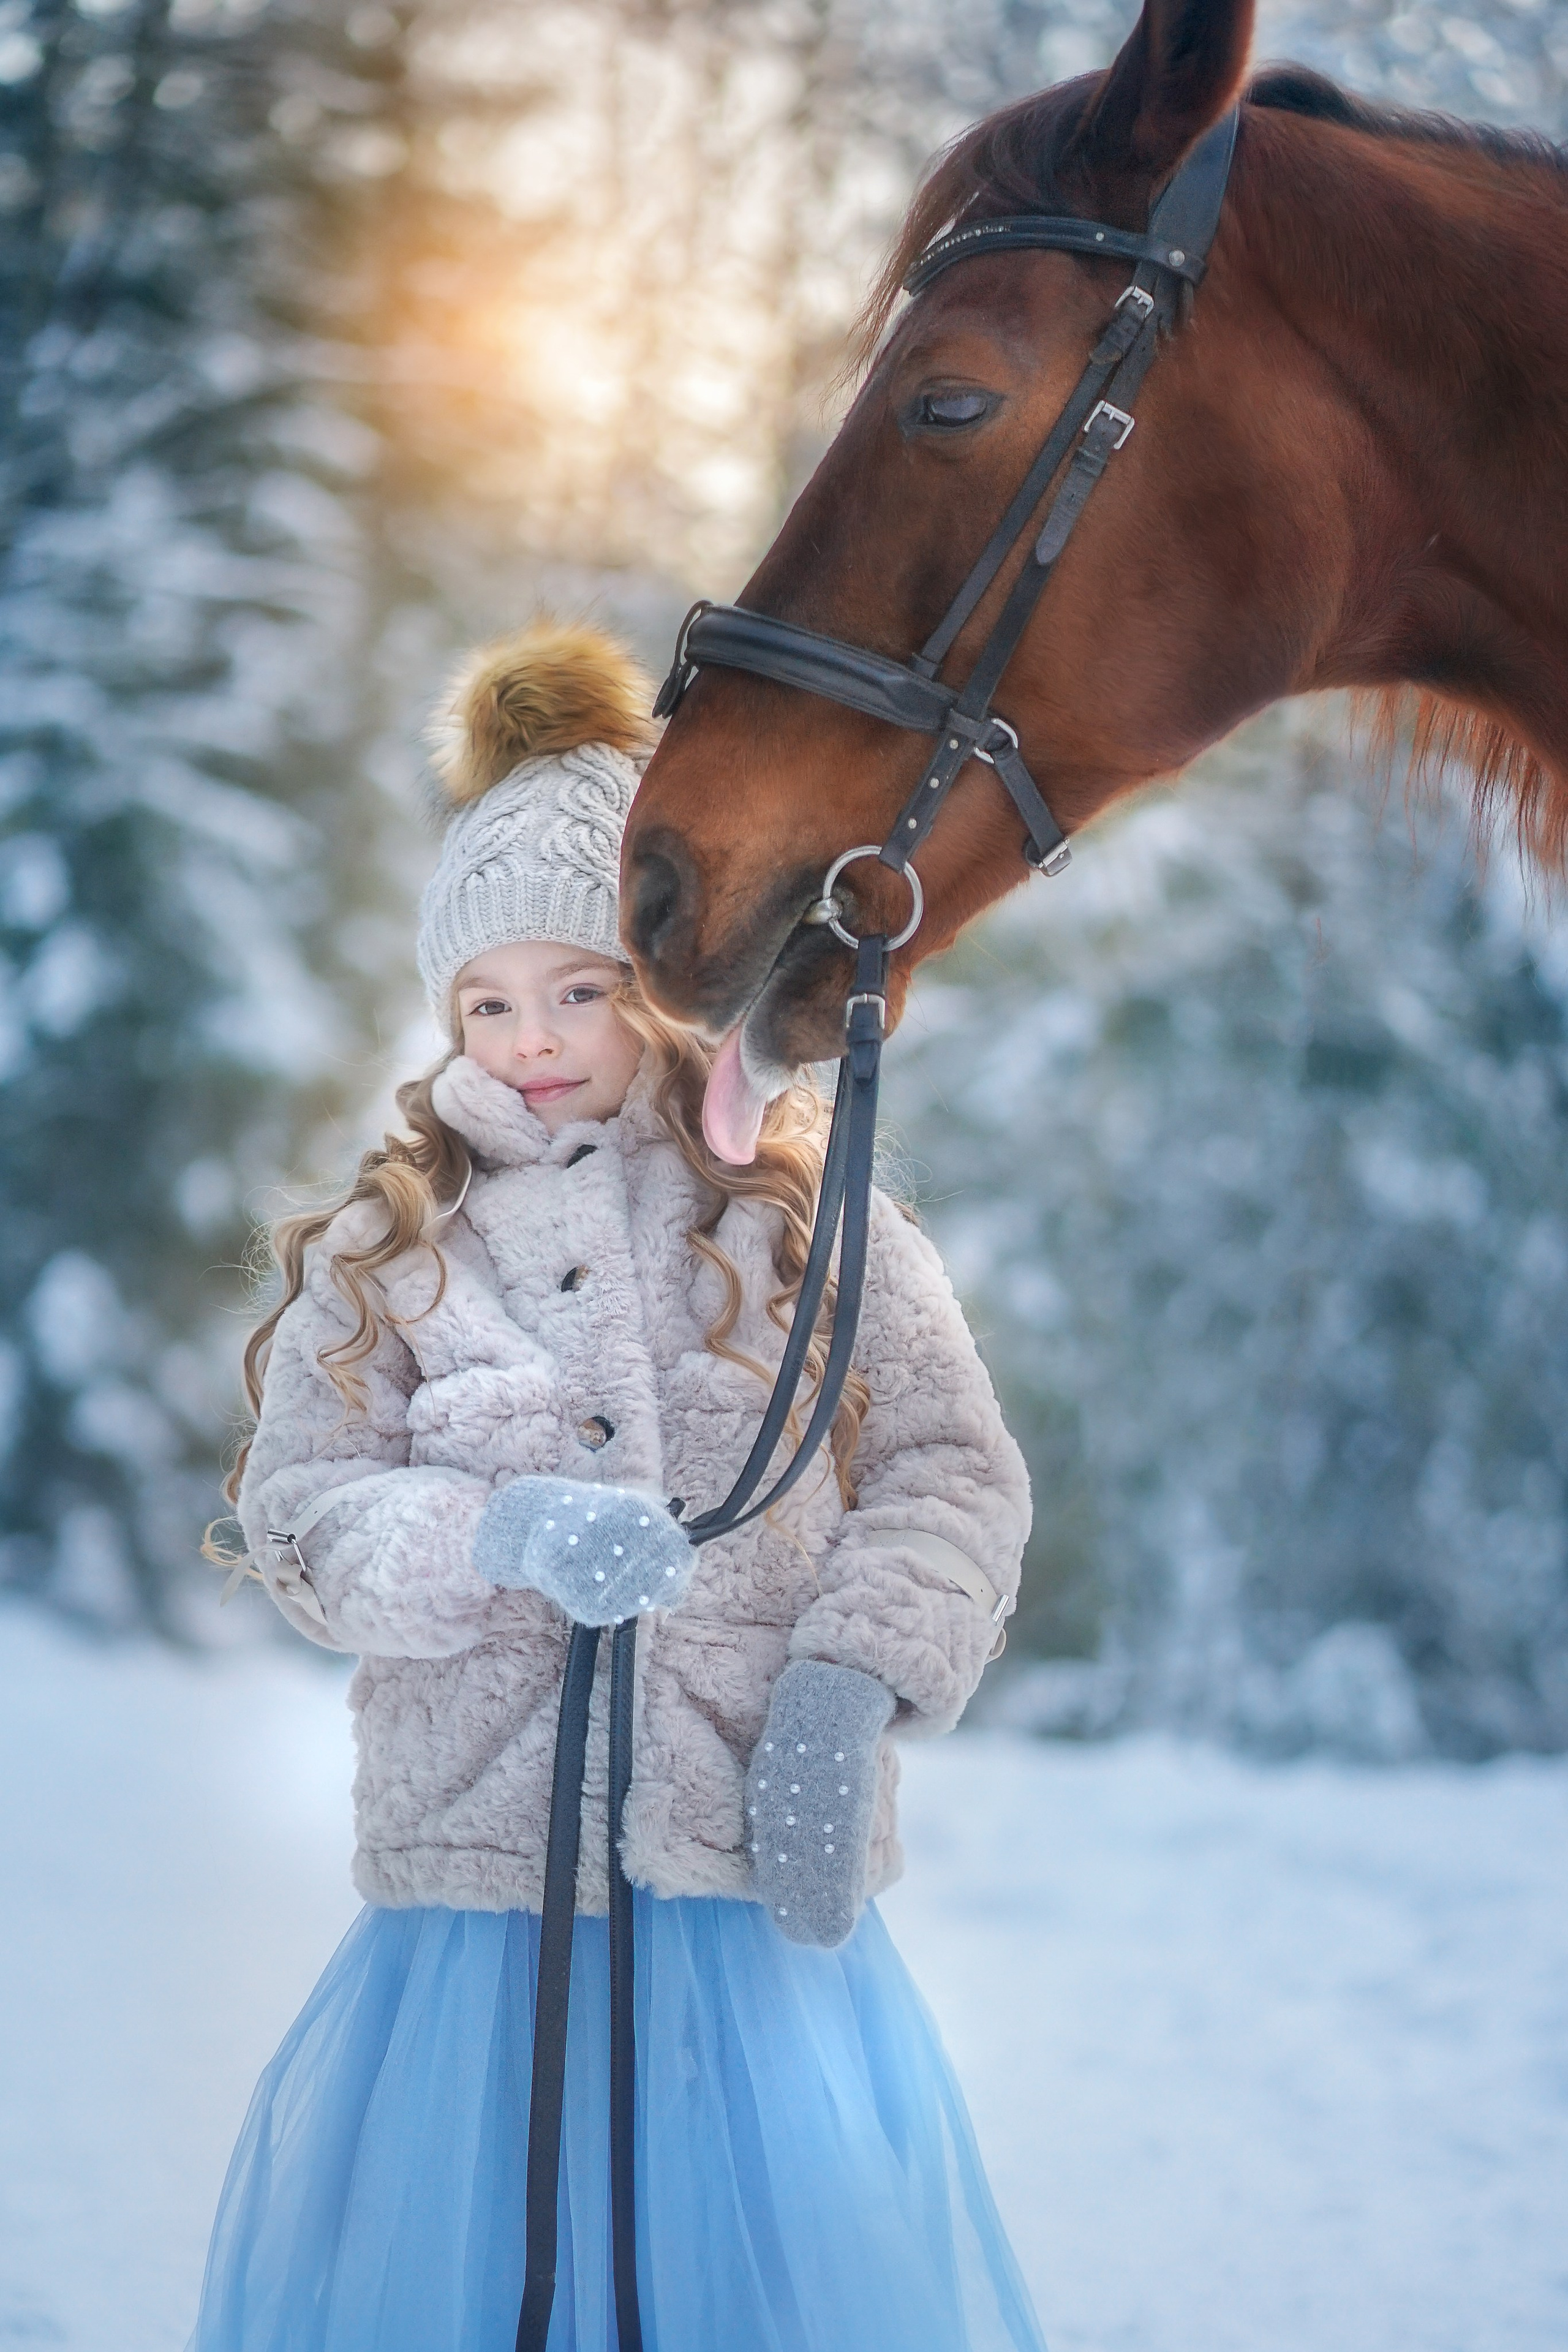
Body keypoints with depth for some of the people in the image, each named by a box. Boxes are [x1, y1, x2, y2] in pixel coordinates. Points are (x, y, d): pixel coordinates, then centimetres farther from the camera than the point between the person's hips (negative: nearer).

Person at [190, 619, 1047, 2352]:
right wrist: (494, 1534, -17)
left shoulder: (808, 1221, 6)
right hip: (474, 1880, 1)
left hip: (759, 1884, -1)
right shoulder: (381, 1254, 9)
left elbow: (954, 1477, 3)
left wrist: (849, 1687, -12)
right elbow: (297, 1513, 2)